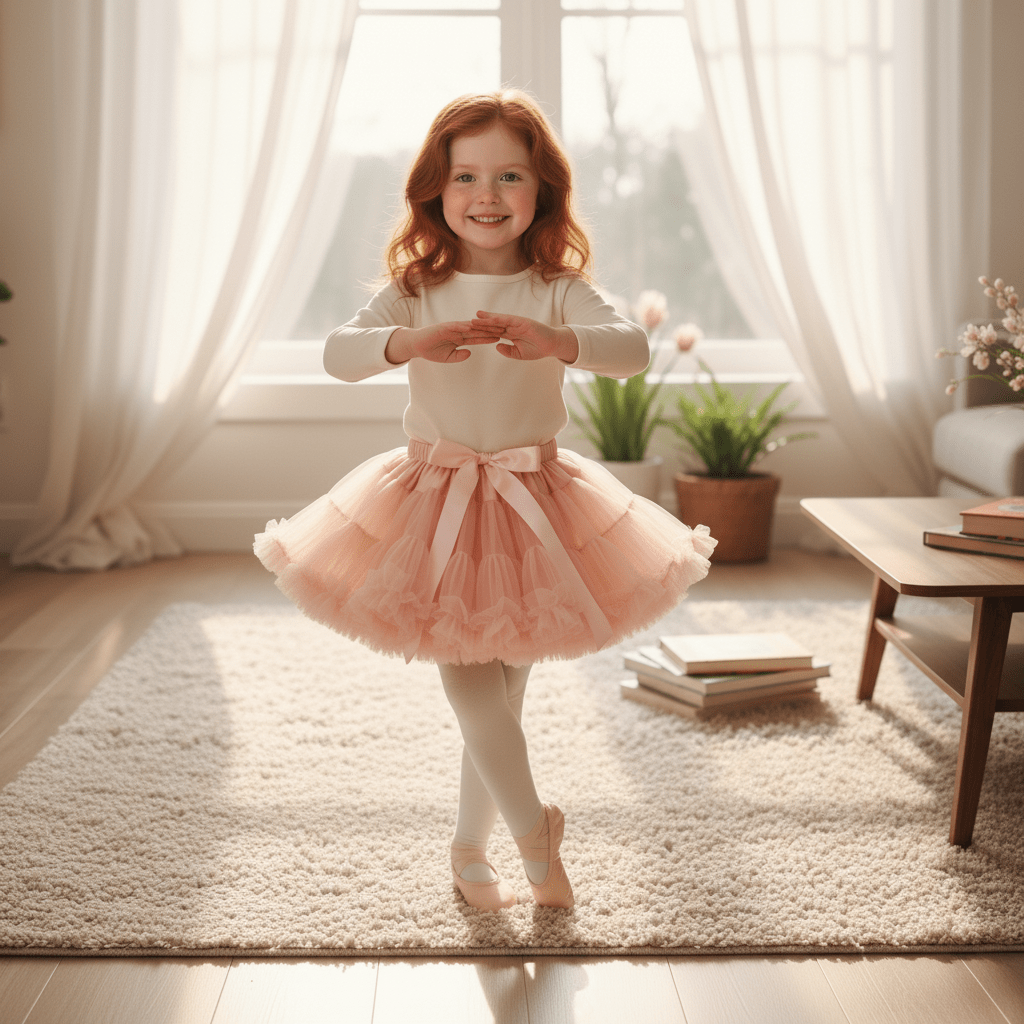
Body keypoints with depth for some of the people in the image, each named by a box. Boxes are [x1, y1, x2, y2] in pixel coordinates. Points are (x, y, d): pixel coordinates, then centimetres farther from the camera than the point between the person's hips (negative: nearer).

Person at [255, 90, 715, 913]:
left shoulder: (557, 292, -4)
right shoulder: (417, 291, -3)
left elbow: (634, 348, -20)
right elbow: (337, 353, -15)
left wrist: (557, 341, -40)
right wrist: (409, 343, -35)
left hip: (534, 506, 1)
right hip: (435, 505, 0)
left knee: (500, 688, 10)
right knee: (469, 677, -12)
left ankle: (472, 846, 28)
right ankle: (533, 826, 9)